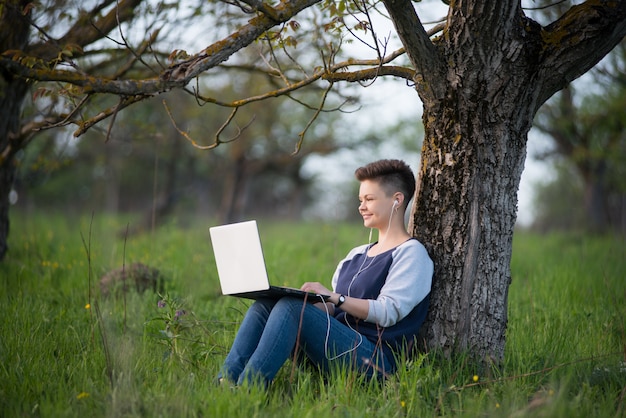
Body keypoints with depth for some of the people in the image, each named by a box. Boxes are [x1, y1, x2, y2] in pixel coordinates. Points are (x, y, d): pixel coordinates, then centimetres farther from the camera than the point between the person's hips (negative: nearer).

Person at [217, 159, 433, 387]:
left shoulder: (412, 253, 2)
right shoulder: (357, 255, 25)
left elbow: (388, 312, -11)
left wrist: (335, 298, -18)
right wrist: (314, 300, 0)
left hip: (374, 358, -8)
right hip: (336, 346, 8)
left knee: (291, 307, -27)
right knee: (263, 305, -10)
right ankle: (225, 382, -25)